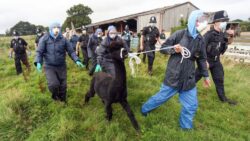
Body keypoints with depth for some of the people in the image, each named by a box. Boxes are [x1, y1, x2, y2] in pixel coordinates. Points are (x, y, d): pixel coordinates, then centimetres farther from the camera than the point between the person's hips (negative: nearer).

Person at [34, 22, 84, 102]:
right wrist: (38, 62, -22)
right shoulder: (45, 38, -7)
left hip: (61, 66, 2)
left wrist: (77, 60, -15)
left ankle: (62, 101, 34)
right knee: (53, 84, -20)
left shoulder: (63, 39, -4)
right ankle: (55, 95, 16)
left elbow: (71, 51, -1)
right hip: (49, 66, -2)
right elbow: (39, 51, -6)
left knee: (63, 86, 9)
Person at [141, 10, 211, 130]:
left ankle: (186, 127, 33)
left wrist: (205, 75, 18)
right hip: (173, 77, -4)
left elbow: (201, 59, 15)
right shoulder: (179, 34, -10)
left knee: (191, 106, 9)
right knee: (161, 97, 9)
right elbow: (163, 48, -5)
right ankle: (145, 109, 36)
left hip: (189, 79, 5)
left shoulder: (200, 40, 4)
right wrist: (173, 49, -24)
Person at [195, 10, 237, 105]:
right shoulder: (209, 34, -20)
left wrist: (231, 36, -4)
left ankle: (223, 97, 28)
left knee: (219, 79, 14)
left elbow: (229, 42, 18)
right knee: (196, 76, 0)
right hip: (207, 59, -7)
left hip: (216, 60, 7)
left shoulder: (222, 34, 3)